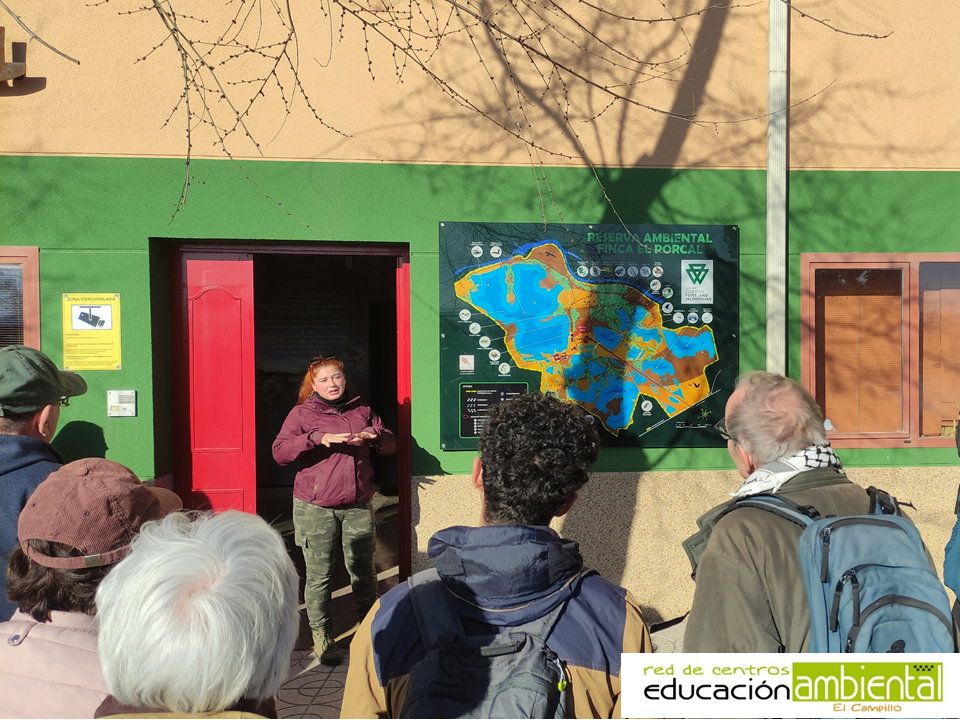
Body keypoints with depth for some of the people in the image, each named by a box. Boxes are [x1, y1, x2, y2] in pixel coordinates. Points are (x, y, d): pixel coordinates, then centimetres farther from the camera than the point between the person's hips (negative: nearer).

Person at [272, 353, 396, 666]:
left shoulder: (361, 409, 13)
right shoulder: (302, 413, 3)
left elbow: (390, 445, 15)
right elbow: (279, 452, -9)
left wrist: (374, 436, -9)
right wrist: (316, 438, -22)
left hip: (358, 505, 3)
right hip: (315, 508, -2)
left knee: (364, 572, 7)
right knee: (319, 575, 0)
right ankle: (321, 636, 16)